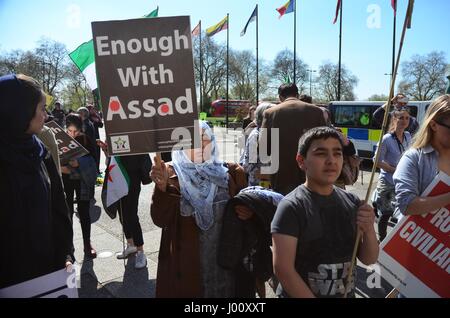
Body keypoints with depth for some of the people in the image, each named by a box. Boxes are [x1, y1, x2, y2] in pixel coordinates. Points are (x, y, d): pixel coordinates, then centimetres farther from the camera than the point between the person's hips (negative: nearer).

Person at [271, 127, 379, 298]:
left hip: (347, 293, 5)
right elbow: (282, 268, -22)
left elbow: (368, 259, -1)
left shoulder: (352, 202, -4)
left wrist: (369, 230, -18)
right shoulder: (291, 207, -21)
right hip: (300, 294, -5)